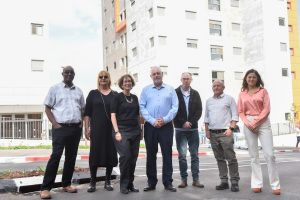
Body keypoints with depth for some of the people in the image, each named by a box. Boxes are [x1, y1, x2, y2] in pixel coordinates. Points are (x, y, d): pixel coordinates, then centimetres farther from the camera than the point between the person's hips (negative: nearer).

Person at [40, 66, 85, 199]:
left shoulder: (78, 91, 16)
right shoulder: (55, 88, 3)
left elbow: (82, 109, 21)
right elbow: (47, 108, 0)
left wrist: (82, 123, 5)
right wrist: (55, 124, -11)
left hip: (76, 128, 5)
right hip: (61, 128, -5)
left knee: (71, 157, 8)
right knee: (56, 156, -10)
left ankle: (66, 184, 20)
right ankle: (45, 188, -5)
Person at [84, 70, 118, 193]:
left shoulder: (115, 95, 8)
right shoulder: (93, 94, 7)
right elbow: (87, 113, 4)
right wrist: (86, 129, -3)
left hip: (112, 129, 1)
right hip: (97, 129, -1)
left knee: (111, 154, 3)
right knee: (95, 154, -1)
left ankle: (107, 181, 16)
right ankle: (92, 182, 10)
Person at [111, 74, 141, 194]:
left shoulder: (135, 98, 13)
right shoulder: (117, 97, -1)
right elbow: (113, 115, -6)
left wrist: (140, 130, 13)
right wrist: (117, 131, -15)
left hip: (135, 131, 5)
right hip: (123, 130, -5)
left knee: (133, 158, 6)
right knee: (125, 157, -11)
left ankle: (130, 184, 17)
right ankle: (123, 185, 4)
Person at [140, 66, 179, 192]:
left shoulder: (170, 90, 9)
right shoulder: (146, 90, 10)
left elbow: (175, 107, 0)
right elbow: (142, 107, 0)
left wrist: (165, 119, -13)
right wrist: (153, 121, -12)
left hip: (166, 126, -1)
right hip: (150, 126, 1)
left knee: (167, 154, 0)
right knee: (150, 154, 6)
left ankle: (168, 182, 8)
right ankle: (151, 182, 15)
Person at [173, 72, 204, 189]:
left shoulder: (195, 94, 9)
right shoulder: (175, 93, 1)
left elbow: (199, 110, 3)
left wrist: (191, 122, -10)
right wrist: (183, 122, -12)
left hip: (193, 128, 2)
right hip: (180, 129, -2)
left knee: (194, 155, 4)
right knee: (182, 155, 0)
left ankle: (196, 179, 10)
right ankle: (184, 179, 8)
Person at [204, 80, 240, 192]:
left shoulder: (229, 99, 4)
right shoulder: (209, 101, 16)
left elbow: (235, 115, -1)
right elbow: (206, 117, 18)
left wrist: (231, 128, -12)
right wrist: (206, 130, 8)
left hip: (225, 132, -4)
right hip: (213, 133, 4)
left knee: (231, 158, -6)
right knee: (219, 159, 7)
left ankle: (234, 182, 0)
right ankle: (224, 181, 12)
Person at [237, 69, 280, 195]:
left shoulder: (263, 91, 6)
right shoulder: (242, 94, 11)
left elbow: (266, 109, -2)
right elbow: (240, 112, 8)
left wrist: (256, 122, -12)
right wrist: (248, 123, -8)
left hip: (263, 123, -2)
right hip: (248, 125, 2)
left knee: (269, 154, -8)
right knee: (253, 156, 3)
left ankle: (275, 185, 0)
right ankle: (257, 184, 7)